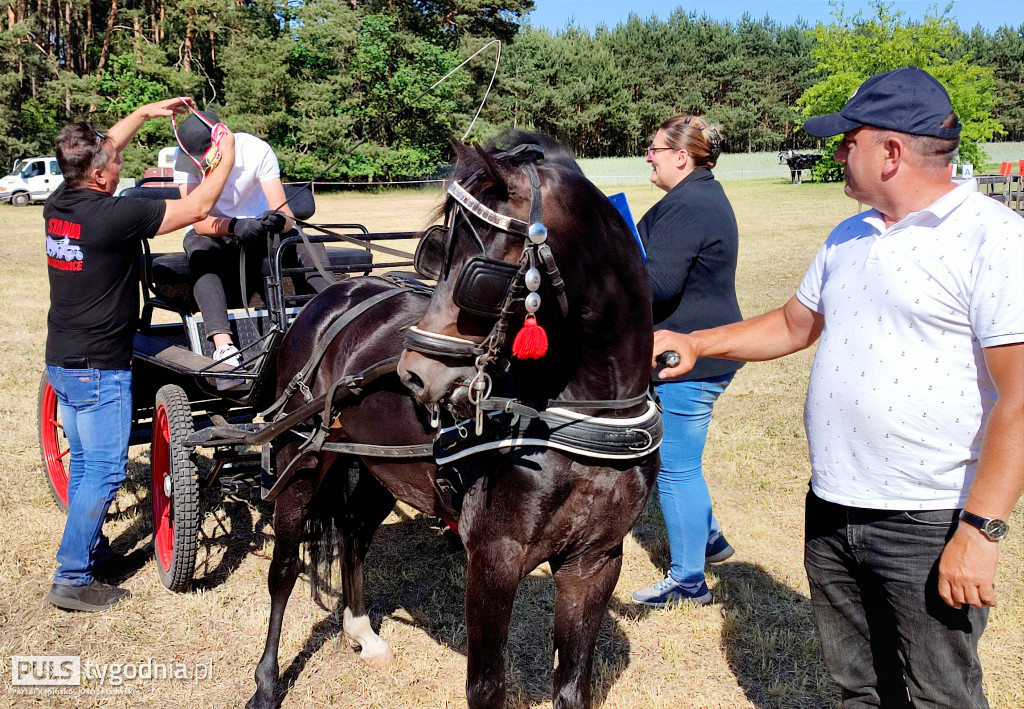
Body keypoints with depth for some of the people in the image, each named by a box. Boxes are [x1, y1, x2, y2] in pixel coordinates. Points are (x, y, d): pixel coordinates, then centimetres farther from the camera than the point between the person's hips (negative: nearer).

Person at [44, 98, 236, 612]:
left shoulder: (58, 204, 2)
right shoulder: (114, 215, -22)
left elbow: (101, 150, 20)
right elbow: (197, 208, -15)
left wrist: (145, 113, 23)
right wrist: (227, 157, -2)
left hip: (61, 359, 9)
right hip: (99, 367, -9)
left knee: (84, 462, 20)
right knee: (104, 471, -1)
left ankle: (89, 549, 33)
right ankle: (72, 579, 4)